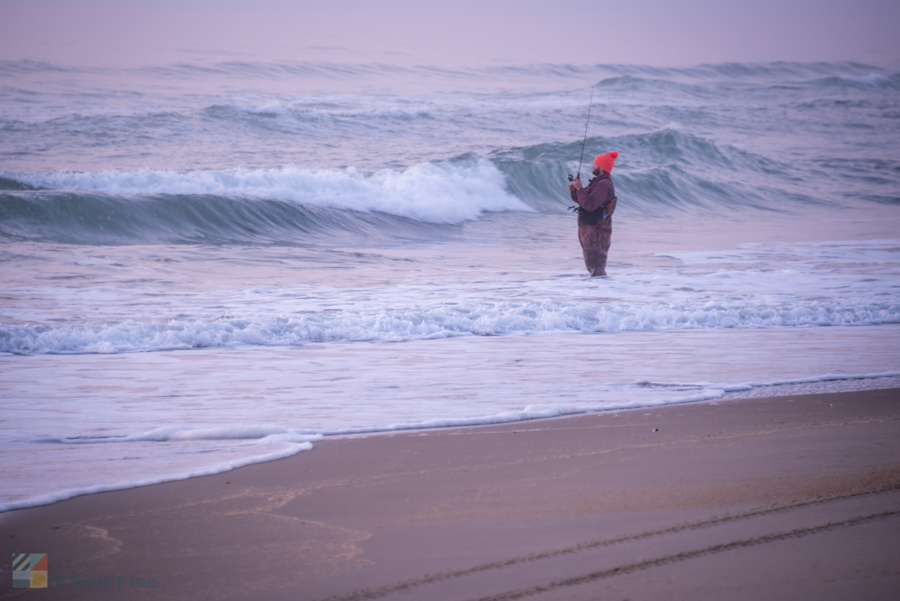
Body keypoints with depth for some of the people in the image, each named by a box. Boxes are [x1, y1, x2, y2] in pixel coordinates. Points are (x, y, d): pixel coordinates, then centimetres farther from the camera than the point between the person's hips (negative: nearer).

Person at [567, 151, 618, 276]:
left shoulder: (604, 184, -19)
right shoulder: (597, 182, 15)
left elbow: (590, 205, -27)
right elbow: (582, 200, 20)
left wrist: (580, 188, -20)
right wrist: (574, 190, 1)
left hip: (597, 232, -11)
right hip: (588, 229, 11)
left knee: (595, 265, -9)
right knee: (591, 265, 18)